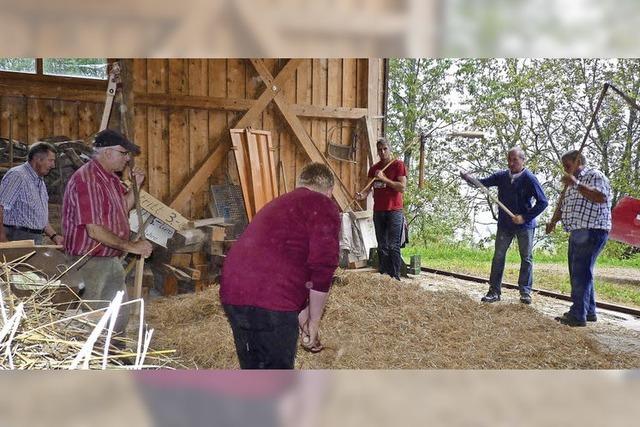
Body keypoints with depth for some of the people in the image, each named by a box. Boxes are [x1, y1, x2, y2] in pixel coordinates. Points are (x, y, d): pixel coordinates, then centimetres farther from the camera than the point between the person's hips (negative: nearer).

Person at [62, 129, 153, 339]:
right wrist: (131, 246, -20)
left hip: (111, 260, 10)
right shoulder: (87, 180, -21)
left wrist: (135, 186, 5)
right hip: (90, 262, -10)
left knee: (120, 317, 21)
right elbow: (95, 230, -26)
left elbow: (122, 209, 20)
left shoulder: (110, 178, 8)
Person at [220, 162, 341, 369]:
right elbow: (322, 269, -6)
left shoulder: (278, 203, 27)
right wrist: (313, 323, 4)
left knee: (252, 372, 23)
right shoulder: (324, 207, 2)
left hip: (232, 292, 8)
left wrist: (301, 313, 33)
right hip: (271, 302, -8)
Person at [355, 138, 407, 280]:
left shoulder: (398, 164, -3)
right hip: (378, 211, 6)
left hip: (394, 211, -5)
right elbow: (369, 188, 8)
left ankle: (395, 278, -6)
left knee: (393, 246, -8)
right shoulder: (374, 168, 14)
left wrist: (384, 178, -18)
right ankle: (383, 276, 15)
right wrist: (362, 195, -14)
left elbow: (402, 187, -12)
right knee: (382, 246, 9)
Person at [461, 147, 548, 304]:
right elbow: (483, 183, -4)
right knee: (498, 257, 4)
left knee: (526, 258, 6)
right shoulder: (501, 176, -1)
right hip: (504, 224, 3)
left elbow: (543, 202, -13)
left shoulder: (529, 179, -13)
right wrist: (468, 178, -25)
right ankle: (494, 291, 11)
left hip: (524, 225, -3)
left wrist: (525, 217, -19)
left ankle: (525, 292, 17)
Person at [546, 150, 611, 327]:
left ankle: (578, 315, -10)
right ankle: (589, 311, 22)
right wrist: (553, 221, 16)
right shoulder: (573, 183, 23)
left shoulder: (595, 175, -6)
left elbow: (601, 198, -23)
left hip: (592, 231, -10)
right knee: (578, 273, 13)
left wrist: (576, 184, -23)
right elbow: (564, 206, 29)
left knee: (581, 273, -12)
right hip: (577, 233, 10)